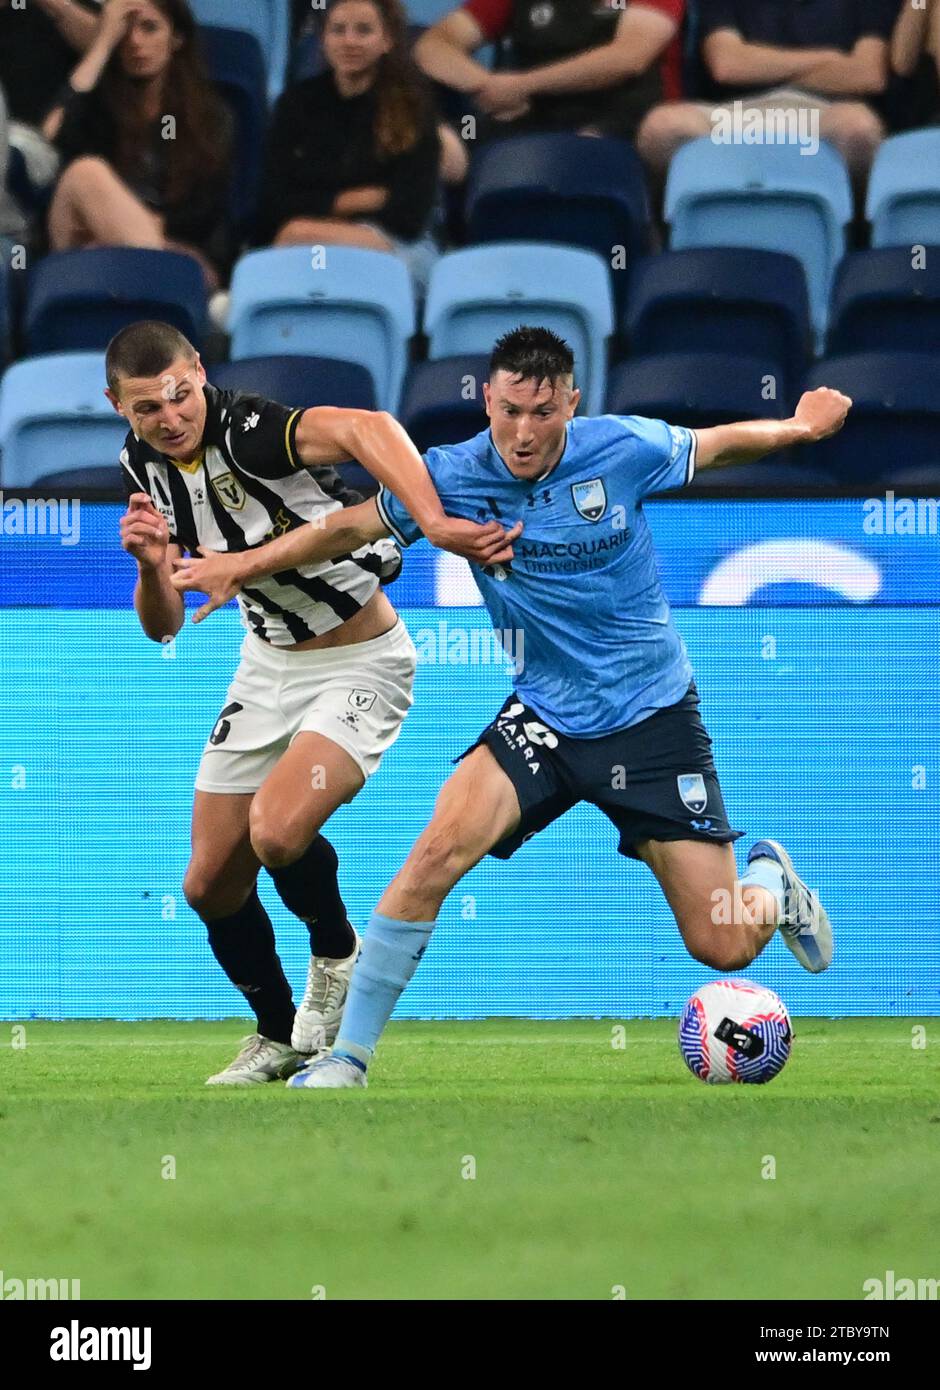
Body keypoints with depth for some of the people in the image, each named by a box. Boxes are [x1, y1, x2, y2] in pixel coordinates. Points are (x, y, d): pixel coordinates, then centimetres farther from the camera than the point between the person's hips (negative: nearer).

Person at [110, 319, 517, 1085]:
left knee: (276, 830, -29)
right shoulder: (146, 466, -3)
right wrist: (151, 566, -20)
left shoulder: (248, 431, -26)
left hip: (360, 663, -7)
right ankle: (280, 1037, 30)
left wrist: (435, 523, -61)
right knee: (210, 885, 6)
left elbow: (367, 427, -46)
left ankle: (338, 957, 2)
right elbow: (163, 627, 2)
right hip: (268, 666, 7)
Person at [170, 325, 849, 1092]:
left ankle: (770, 879, 35)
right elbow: (352, 525, 2)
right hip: (543, 718, 1)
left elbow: (715, 445, 7)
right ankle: (348, 1057, -16)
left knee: (724, 949, -5)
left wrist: (799, 427, 15)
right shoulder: (453, 477, -11)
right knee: (442, 846, -26)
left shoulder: (624, 449, -14)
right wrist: (246, 564, -4)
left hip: (652, 715, -1)